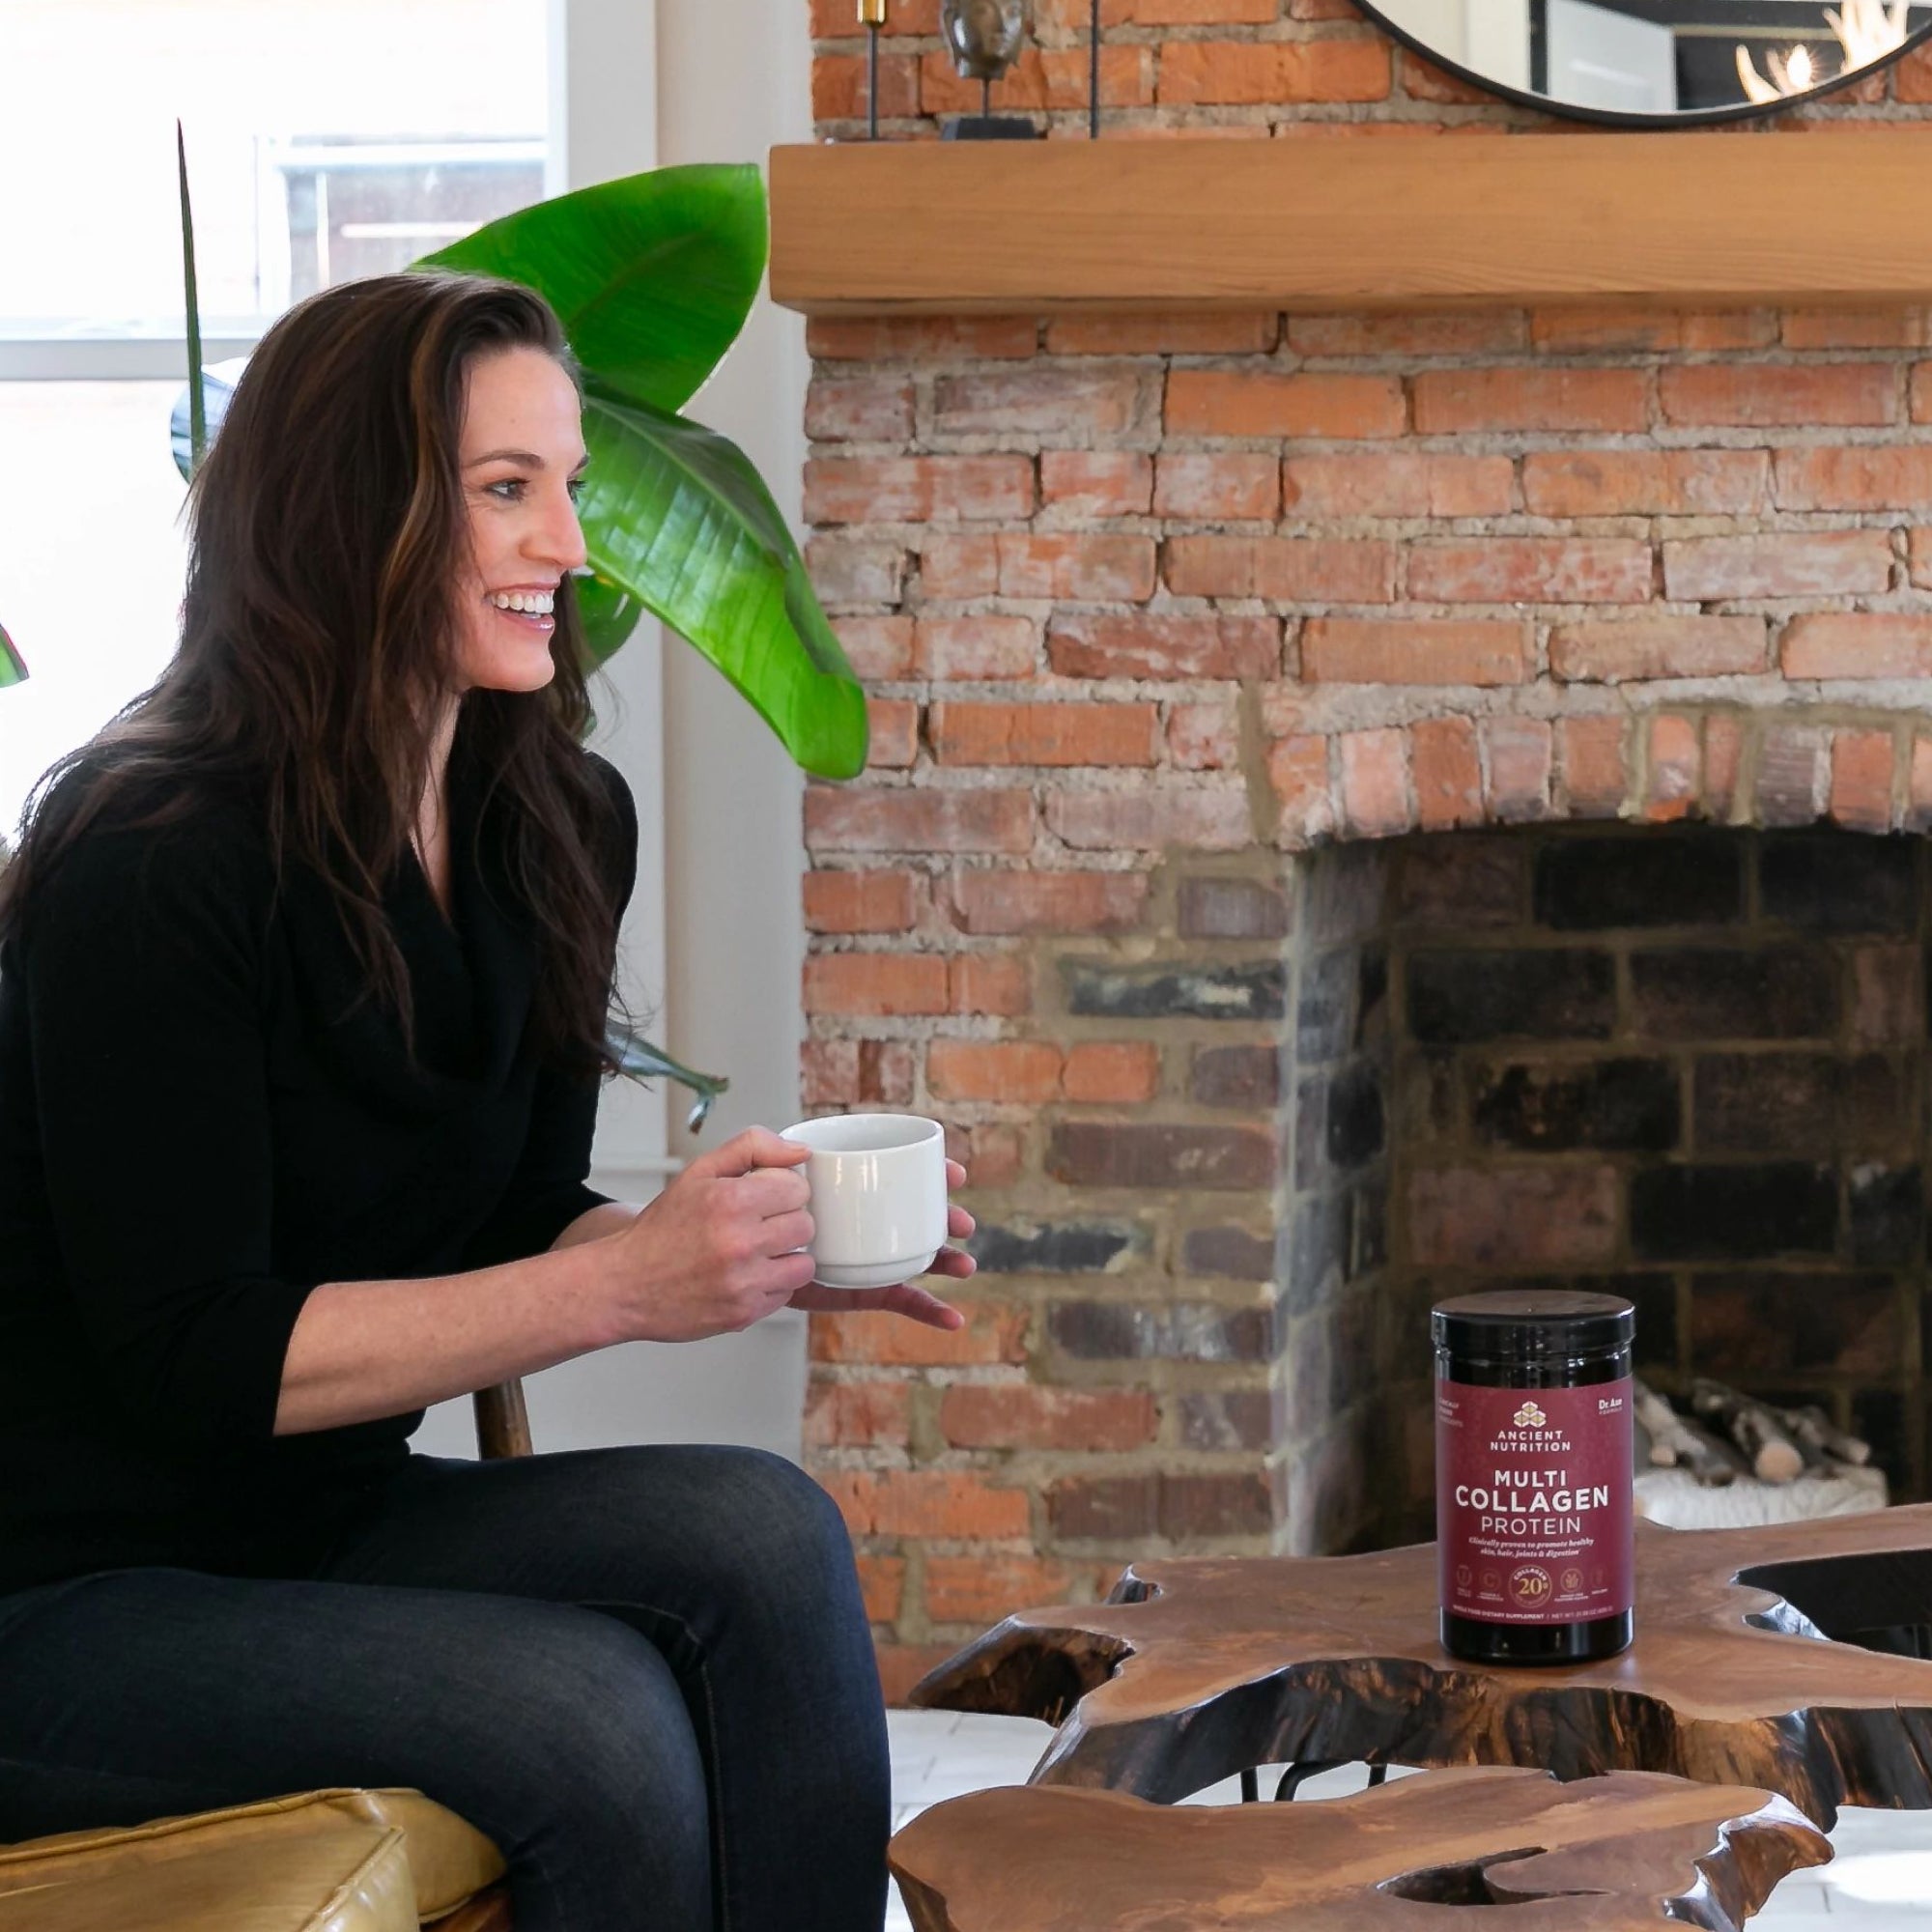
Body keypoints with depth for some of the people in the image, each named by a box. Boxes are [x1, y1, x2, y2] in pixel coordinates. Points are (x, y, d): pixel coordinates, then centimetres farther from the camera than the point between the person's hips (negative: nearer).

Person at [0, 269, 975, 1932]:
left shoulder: (559, 826, 4)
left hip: (336, 1523, 7)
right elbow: (195, 1357, -21)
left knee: (763, 1534, -18)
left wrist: (756, 1250, -10)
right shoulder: (150, 863, -20)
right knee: (594, 1717, -26)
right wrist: (623, 1284, -26)